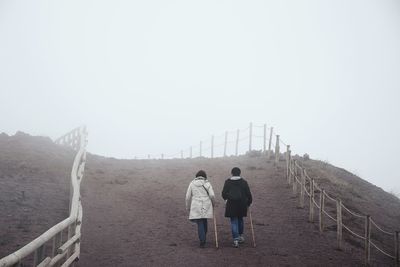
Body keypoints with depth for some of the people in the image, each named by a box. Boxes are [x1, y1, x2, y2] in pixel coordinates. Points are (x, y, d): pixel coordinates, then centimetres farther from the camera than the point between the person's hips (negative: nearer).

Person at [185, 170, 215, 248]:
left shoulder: (192, 184, 4)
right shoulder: (207, 183, 2)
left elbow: (188, 197, 3)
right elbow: (212, 195, -5)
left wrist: (188, 207, 14)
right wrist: (213, 203, 13)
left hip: (196, 207, -1)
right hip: (206, 206, 1)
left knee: (200, 224, 0)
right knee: (204, 222, 18)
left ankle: (202, 241, -8)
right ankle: (203, 239, 27)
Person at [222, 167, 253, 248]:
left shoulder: (227, 182, -1)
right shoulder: (243, 182, 1)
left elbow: (224, 193, 1)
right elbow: (248, 193, 2)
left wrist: (226, 198, 22)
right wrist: (249, 202, 16)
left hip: (231, 204, -2)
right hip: (242, 204, 2)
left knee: (234, 221, 1)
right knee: (240, 220, 21)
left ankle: (236, 240, -6)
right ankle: (241, 236, 31)